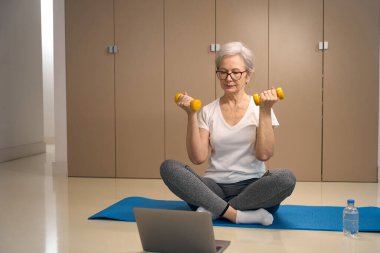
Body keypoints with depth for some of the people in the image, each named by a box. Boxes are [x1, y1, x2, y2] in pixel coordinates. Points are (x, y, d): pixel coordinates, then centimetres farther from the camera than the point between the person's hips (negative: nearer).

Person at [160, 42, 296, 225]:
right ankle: (236, 214, -25)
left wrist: (265, 111, -12)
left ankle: (214, 209, -19)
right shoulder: (208, 111, 8)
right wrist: (191, 115, -8)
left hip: (251, 187, -1)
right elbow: (198, 158, -3)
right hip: (214, 187, 1)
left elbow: (264, 154, -8)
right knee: (168, 168, -23)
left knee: (286, 178, -32)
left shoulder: (259, 108, 5)